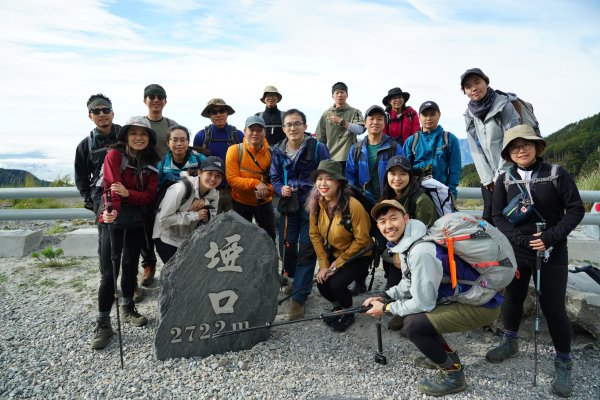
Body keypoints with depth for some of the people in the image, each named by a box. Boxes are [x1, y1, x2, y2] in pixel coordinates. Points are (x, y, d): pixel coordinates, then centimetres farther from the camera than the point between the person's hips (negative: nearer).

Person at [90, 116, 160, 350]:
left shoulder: (152, 163, 6)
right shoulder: (115, 155, -5)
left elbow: (150, 195, -4)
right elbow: (112, 187, -17)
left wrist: (128, 193, -23)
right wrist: (111, 212, -31)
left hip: (137, 220, 4)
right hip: (114, 219, -4)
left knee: (131, 265, 14)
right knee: (108, 272, -6)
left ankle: (128, 309, 31)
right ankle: (103, 324, 2)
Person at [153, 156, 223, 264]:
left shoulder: (214, 193, -7)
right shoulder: (181, 188, -28)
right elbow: (164, 219, -28)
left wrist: (205, 203, -23)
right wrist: (194, 215, -30)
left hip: (189, 239, 6)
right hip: (167, 239, -6)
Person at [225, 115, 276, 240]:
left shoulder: (271, 152, -10)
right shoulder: (235, 150, -16)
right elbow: (231, 178, -20)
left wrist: (267, 190, -29)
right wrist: (255, 183, -32)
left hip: (264, 202, 2)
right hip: (240, 202, -1)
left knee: (269, 238, 12)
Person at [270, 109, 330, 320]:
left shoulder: (317, 147, -7)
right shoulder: (278, 151, 4)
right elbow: (274, 178, 10)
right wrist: (281, 189, -11)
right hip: (288, 206, 4)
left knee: (306, 251, -4)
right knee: (286, 248, 7)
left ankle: (299, 298, 5)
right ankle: (296, 280, 38)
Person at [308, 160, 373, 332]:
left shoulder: (353, 206, -28)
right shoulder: (316, 204, -10)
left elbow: (362, 240, -21)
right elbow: (315, 235, -2)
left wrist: (339, 262, -14)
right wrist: (323, 265, -7)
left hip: (359, 256, -5)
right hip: (332, 253, 5)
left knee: (336, 285, -22)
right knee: (322, 283, -13)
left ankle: (348, 313, 13)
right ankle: (337, 306, 23)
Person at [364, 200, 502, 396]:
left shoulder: (420, 252, -29)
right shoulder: (406, 240, 0)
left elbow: (424, 303, -22)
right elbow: (410, 283, 14)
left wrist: (386, 308, -10)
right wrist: (385, 297, 4)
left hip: (483, 305, -9)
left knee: (413, 324, -19)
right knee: (407, 306, 12)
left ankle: (453, 374, 4)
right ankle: (447, 355, 26)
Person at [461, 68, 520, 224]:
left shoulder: (504, 105, -8)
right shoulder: (469, 114, 6)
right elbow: (475, 149, 5)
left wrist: (500, 175, -12)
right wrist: (487, 177, -2)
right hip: (488, 176, 4)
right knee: (489, 217, 2)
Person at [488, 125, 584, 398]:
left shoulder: (556, 174, -7)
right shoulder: (504, 179, -1)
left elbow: (576, 209, -6)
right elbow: (497, 215, 0)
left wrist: (551, 237, -17)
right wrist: (520, 238, -14)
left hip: (552, 253, -2)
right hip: (516, 251, 3)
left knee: (553, 307, -2)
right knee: (513, 298, 13)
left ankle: (563, 363, 18)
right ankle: (510, 343, 36)